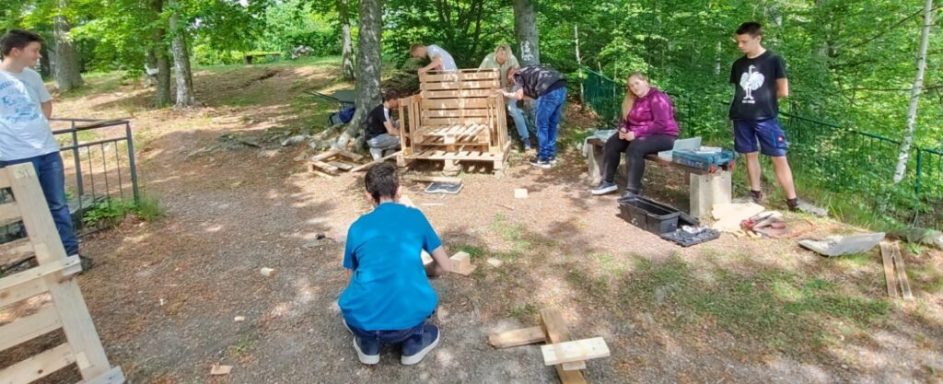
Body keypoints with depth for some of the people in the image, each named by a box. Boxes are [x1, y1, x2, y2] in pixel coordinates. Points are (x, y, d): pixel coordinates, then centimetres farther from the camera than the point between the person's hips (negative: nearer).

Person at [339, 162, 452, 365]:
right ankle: (414, 342, 18)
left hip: (363, 321, 1)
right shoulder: (415, 217, 10)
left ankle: (368, 343, 19)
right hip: (410, 319, 0)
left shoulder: (357, 227, 12)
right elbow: (445, 267, 17)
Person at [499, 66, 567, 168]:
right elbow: (533, 93, 32)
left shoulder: (517, 74, 14)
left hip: (550, 91, -8)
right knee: (552, 124, 19)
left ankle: (543, 159, 12)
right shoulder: (529, 71, 36)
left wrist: (506, 94, 20)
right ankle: (551, 156, 28)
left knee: (542, 125, 5)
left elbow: (519, 96, 4)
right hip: (562, 87, 8)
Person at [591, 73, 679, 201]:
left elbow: (661, 124, -26)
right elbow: (627, 120, 18)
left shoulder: (657, 98, -16)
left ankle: (633, 191, -36)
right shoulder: (634, 100, 11)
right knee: (612, 143, 0)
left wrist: (637, 133, -28)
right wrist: (623, 129, -6)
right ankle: (607, 181, 2)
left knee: (635, 148, -35)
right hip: (640, 135, 10)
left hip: (663, 136, -9)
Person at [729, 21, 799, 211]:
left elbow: (783, 91, -2)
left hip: (765, 118, -4)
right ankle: (756, 194, 22)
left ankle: (793, 202, 1)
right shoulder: (738, 64, 10)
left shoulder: (773, 60, -3)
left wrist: (765, 98, 7)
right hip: (742, 118, 4)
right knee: (750, 155, 11)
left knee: (779, 158, -3)